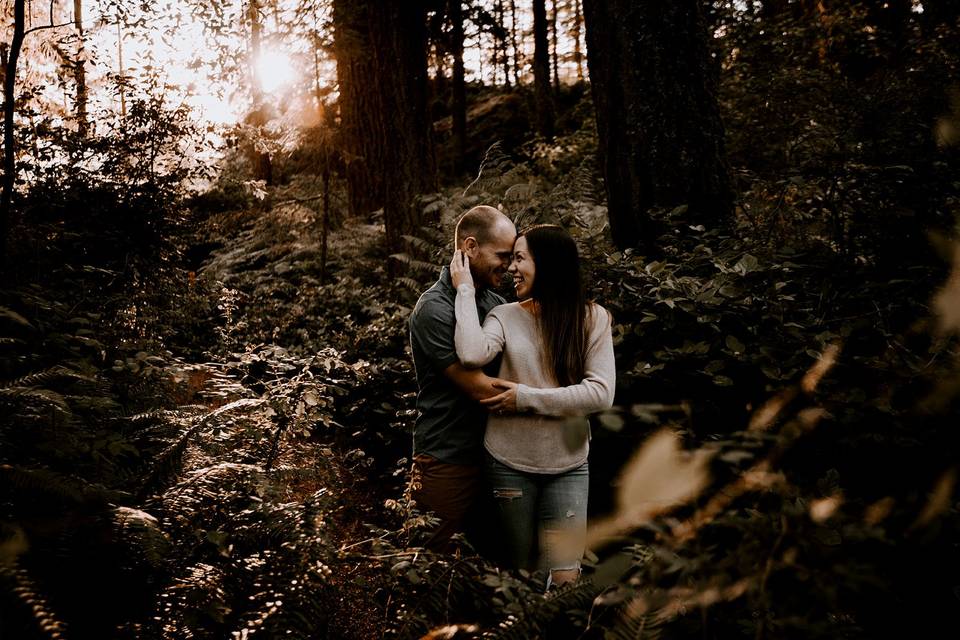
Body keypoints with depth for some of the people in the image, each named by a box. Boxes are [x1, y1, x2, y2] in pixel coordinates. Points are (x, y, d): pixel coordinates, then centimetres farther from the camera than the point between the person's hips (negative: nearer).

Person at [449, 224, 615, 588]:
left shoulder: (592, 319, -3)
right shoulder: (505, 316, -2)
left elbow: (601, 393, -14)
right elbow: (472, 355, -24)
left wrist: (526, 398, -15)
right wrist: (465, 290, -14)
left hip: (568, 465, -1)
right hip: (510, 463, 1)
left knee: (564, 578, -2)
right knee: (521, 571, 13)